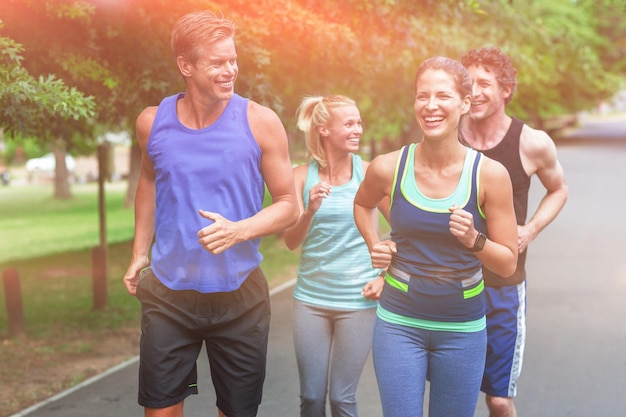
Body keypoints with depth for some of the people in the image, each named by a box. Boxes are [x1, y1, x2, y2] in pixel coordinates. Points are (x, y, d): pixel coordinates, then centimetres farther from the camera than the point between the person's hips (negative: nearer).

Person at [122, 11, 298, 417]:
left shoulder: (260, 122, -10)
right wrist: (140, 253, 13)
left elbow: (288, 204, -4)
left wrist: (238, 231, -22)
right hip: (168, 293, 2)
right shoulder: (153, 122, -3)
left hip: (240, 295, -1)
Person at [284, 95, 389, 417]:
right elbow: (291, 242, -4)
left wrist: (385, 277, -4)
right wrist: (310, 211, -21)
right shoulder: (302, 175, -2)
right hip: (310, 298, 2)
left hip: (358, 300, -2)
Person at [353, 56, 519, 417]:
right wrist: (374, 246, 4)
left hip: (462, 330, 0)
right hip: (399, 324, 0)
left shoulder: (490, 175, -10)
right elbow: (363, 203, 19)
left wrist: (473, 240, -22)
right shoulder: (388, 168, -6)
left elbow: (508, 263, -5)